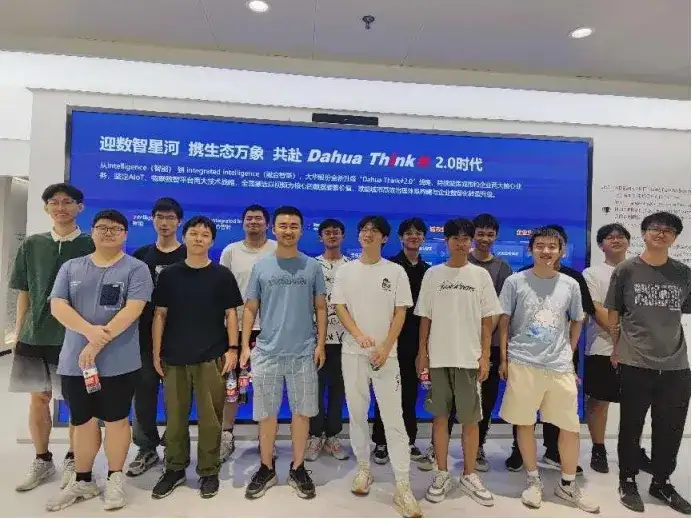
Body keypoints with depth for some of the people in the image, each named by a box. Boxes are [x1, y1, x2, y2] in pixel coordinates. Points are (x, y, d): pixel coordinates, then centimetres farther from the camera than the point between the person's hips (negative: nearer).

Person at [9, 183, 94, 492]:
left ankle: (73, 460, 24)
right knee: (38, 399, 12)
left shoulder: (91, 246, -3)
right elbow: (24, 293, 11)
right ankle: (42, 461, 28)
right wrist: (18, 331, 7)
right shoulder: (32, 245, 6)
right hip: (34, 335, 3)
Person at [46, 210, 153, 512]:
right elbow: (57, 306, -2)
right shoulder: (71, 268, 9)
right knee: (82, 421, 15)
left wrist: (97, 345, -19)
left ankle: (115, 479, 25)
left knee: (116, 419, 8)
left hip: (119, 362, -3)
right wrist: (89, 330, -19)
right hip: (75, 361, 4)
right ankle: (82, 481, 32)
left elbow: (132, 310, -14)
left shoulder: (136, 269, -3)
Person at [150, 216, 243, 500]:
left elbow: (231, 314, 2)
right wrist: (157, 352, 3)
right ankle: (174, 469, 29)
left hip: (211, 357, -1)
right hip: (174, 357, 2)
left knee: (210, 417, 5)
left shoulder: (222, 275, 2)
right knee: (175, 417, 11)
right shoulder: (169, 274, 6)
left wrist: (232, 348, -6)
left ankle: (209, 471, 21)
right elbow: (160, 314, 7)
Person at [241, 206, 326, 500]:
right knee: (266, 414, 10)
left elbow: (321, 308, 5)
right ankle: (266, 469, 28)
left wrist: (320, 344, -2)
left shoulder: (312, 267, 3)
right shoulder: (261, 267, 3)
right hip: (267, 351, 1)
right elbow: (250, 309, 6)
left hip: (303, 352, 0)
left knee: (301, 412, 8)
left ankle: (297, 469, 26)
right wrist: (245, 346, -1)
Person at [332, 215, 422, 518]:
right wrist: (359, 335, -14)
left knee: (393, 419, -2)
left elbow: (400, 313, -1)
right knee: (357, 414, 12)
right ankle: (363, 468, 30)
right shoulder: (346, 271, 5)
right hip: (353, 352, 2)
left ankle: (403, 487, 6)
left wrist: (385, 347, -11)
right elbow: (339, 308, 1)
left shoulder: (396, 271, 1)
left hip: (386, 353, -2)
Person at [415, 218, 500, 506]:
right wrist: (422, 352, 0)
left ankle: (469, 475, 23)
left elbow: (487, 320, 3)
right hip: (439, 357, 1)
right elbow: (425, 317, 5)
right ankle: (442, 474, 22)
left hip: (470, 358, 0)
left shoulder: (481, 275, 3)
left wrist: (485, 356, -3)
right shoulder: (433, 274, 4)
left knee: (470, 419, 6)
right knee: (440, 417, 8)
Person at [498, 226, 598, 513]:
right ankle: (533, 480, 25)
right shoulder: (515, 282, -2)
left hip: (560, 365, 3)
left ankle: (568, 484, 27)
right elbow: (504, 322, 1)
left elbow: (576, 322, 18)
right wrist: (504, 359, -1)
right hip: (522, 363, -2)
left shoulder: (570, 285, 6)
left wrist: (569, 354, 13)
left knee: (571, 426, 7)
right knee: (524, 423, 7)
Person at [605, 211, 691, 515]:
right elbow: (613, 313, 3)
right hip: (635, 363, -3)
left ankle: (661, 482, 34)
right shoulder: (626, 270, -2)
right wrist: (617, 348, 3)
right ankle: (628, 481, 26)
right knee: (631, 426, 8)